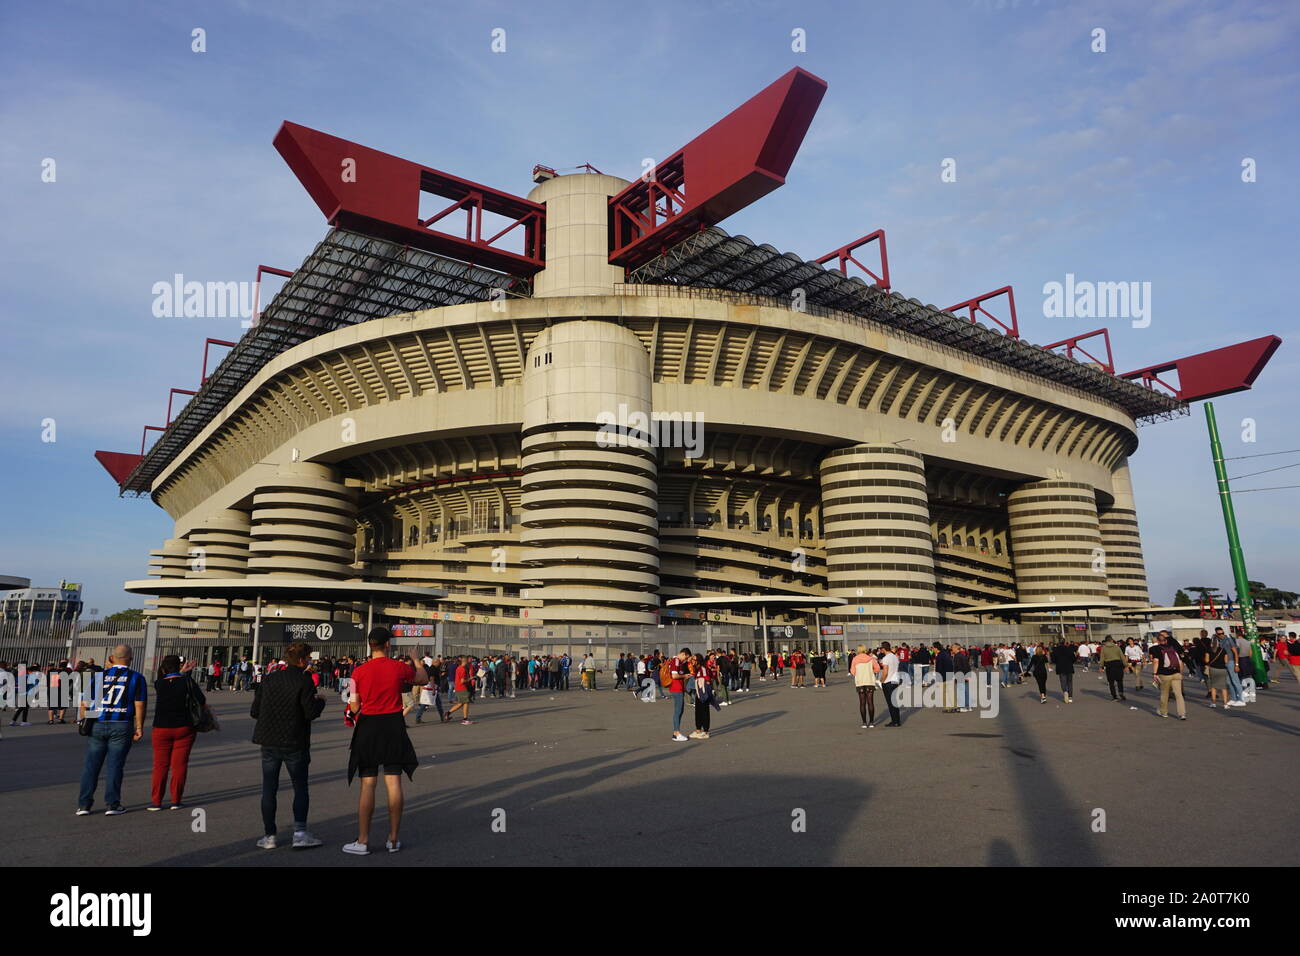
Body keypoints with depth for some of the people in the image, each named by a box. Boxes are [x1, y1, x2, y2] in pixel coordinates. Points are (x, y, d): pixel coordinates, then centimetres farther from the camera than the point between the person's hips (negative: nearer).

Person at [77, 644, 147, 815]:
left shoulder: (98, 676, 4)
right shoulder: (136, 678, -2)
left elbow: (84, 703, 6)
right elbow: (140, 705, -6)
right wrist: (139, 727, 0)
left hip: (97, 725, 2)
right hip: (122, 726, -2)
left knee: (90, 765, 11)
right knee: (115, 766, 3)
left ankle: (83, 805, 14)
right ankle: (112, 805, 6)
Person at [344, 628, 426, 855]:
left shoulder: (359, 672, -7)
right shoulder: (399, 667, -6)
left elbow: (355, 707, -2)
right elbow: (424, 679, 13)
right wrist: (416, 662, 29)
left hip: (368, 726, 0)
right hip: (394, 726, 1)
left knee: (368, 784, 5)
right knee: (394, 783, 6)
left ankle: (362, 841, 9)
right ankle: (393, 840, 13)